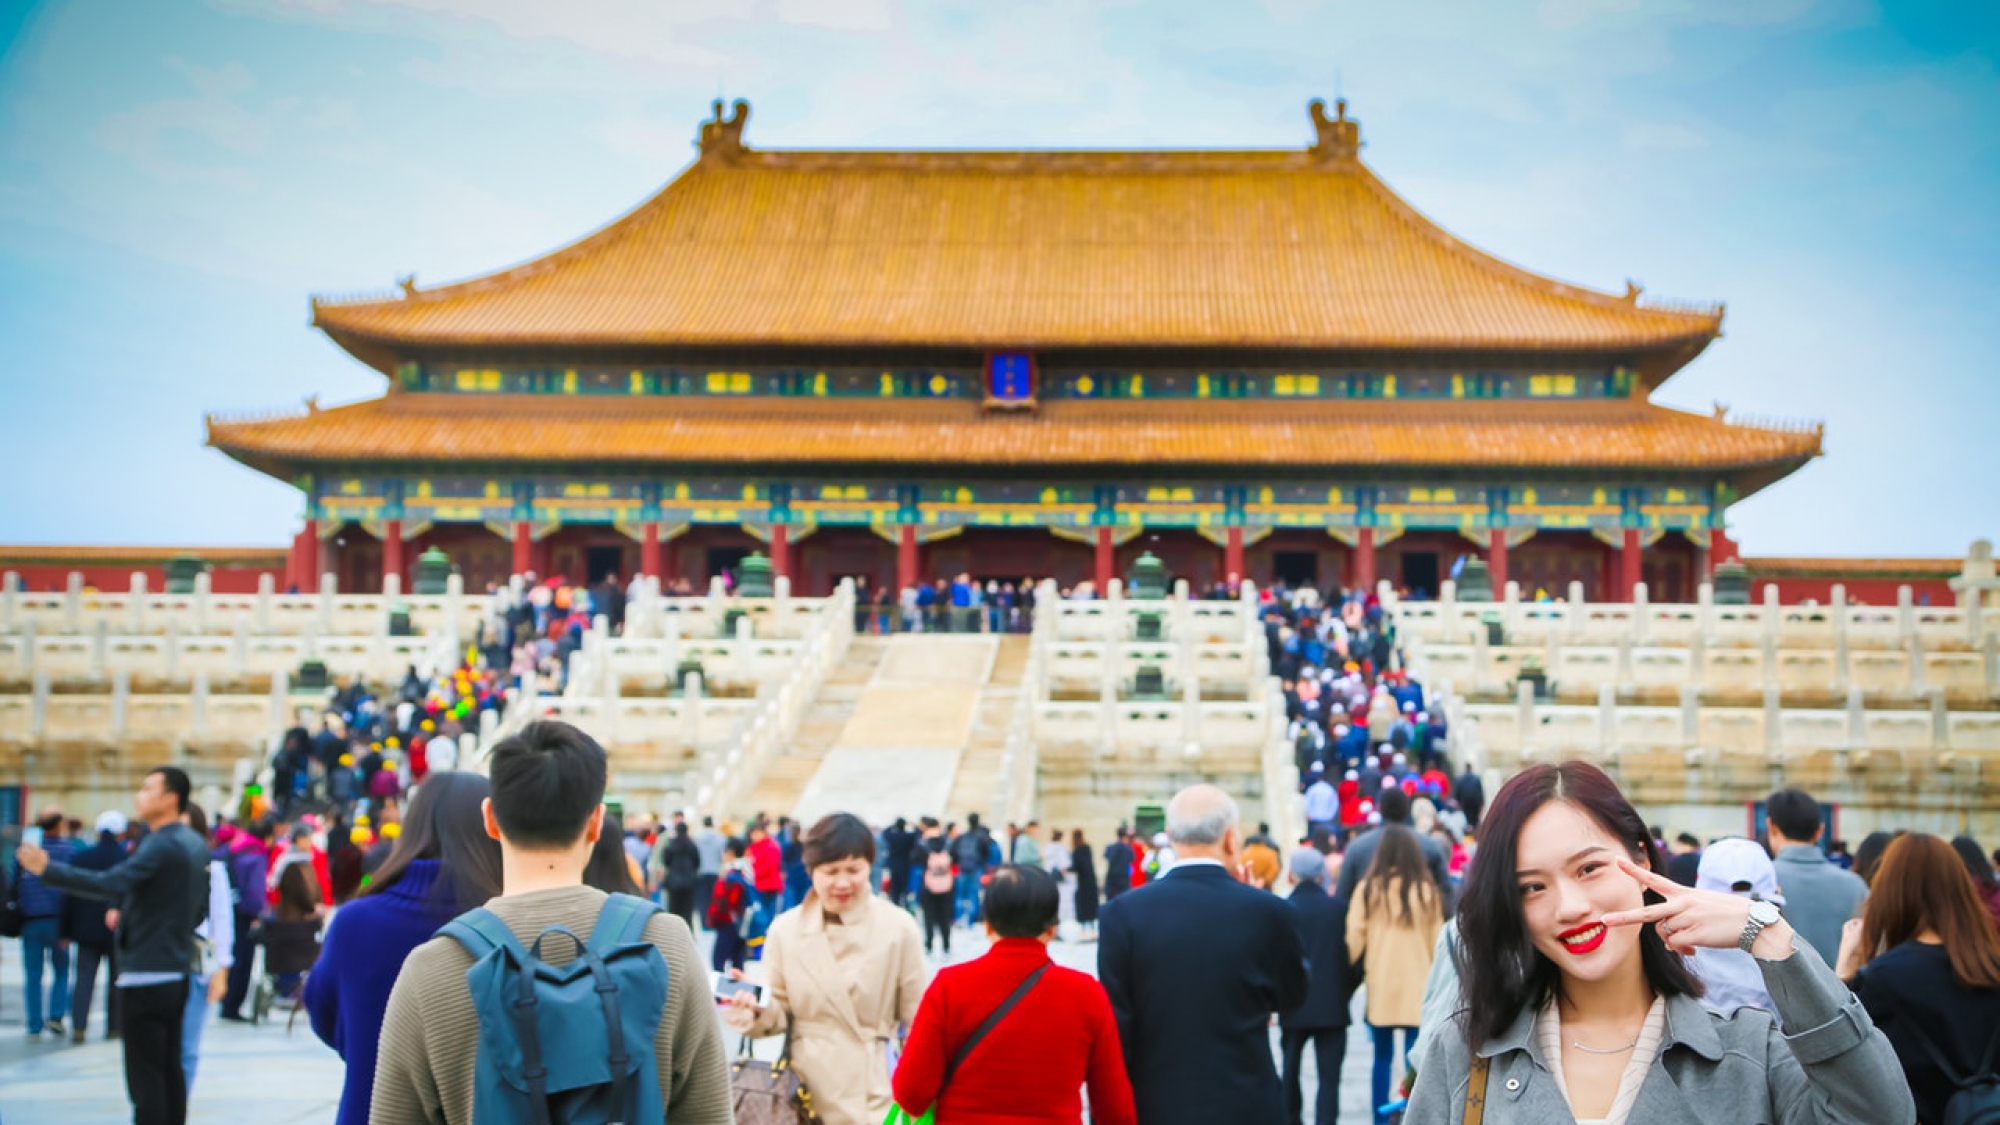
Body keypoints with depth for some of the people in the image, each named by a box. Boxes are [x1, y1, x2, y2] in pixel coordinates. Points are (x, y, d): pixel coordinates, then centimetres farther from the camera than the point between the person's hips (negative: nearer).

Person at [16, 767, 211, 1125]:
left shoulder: (160, 845, -17)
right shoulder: (195, 844, 12)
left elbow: (111, 884, -29)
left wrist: (47, 870, -28)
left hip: (146, 975, -9)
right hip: (178, 971, 9)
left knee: (144, 1073, -5)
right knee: (169, 1068, 14)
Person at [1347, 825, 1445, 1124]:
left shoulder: (1368, 889, -4)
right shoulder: (1427, 891, -4)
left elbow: (1353, 941, -4)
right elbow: (1437, 942, 3)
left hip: (1379, 988, 1)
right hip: (1418, 988, -1)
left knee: (1382, 1057, 13)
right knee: (1415, 1060, 1)